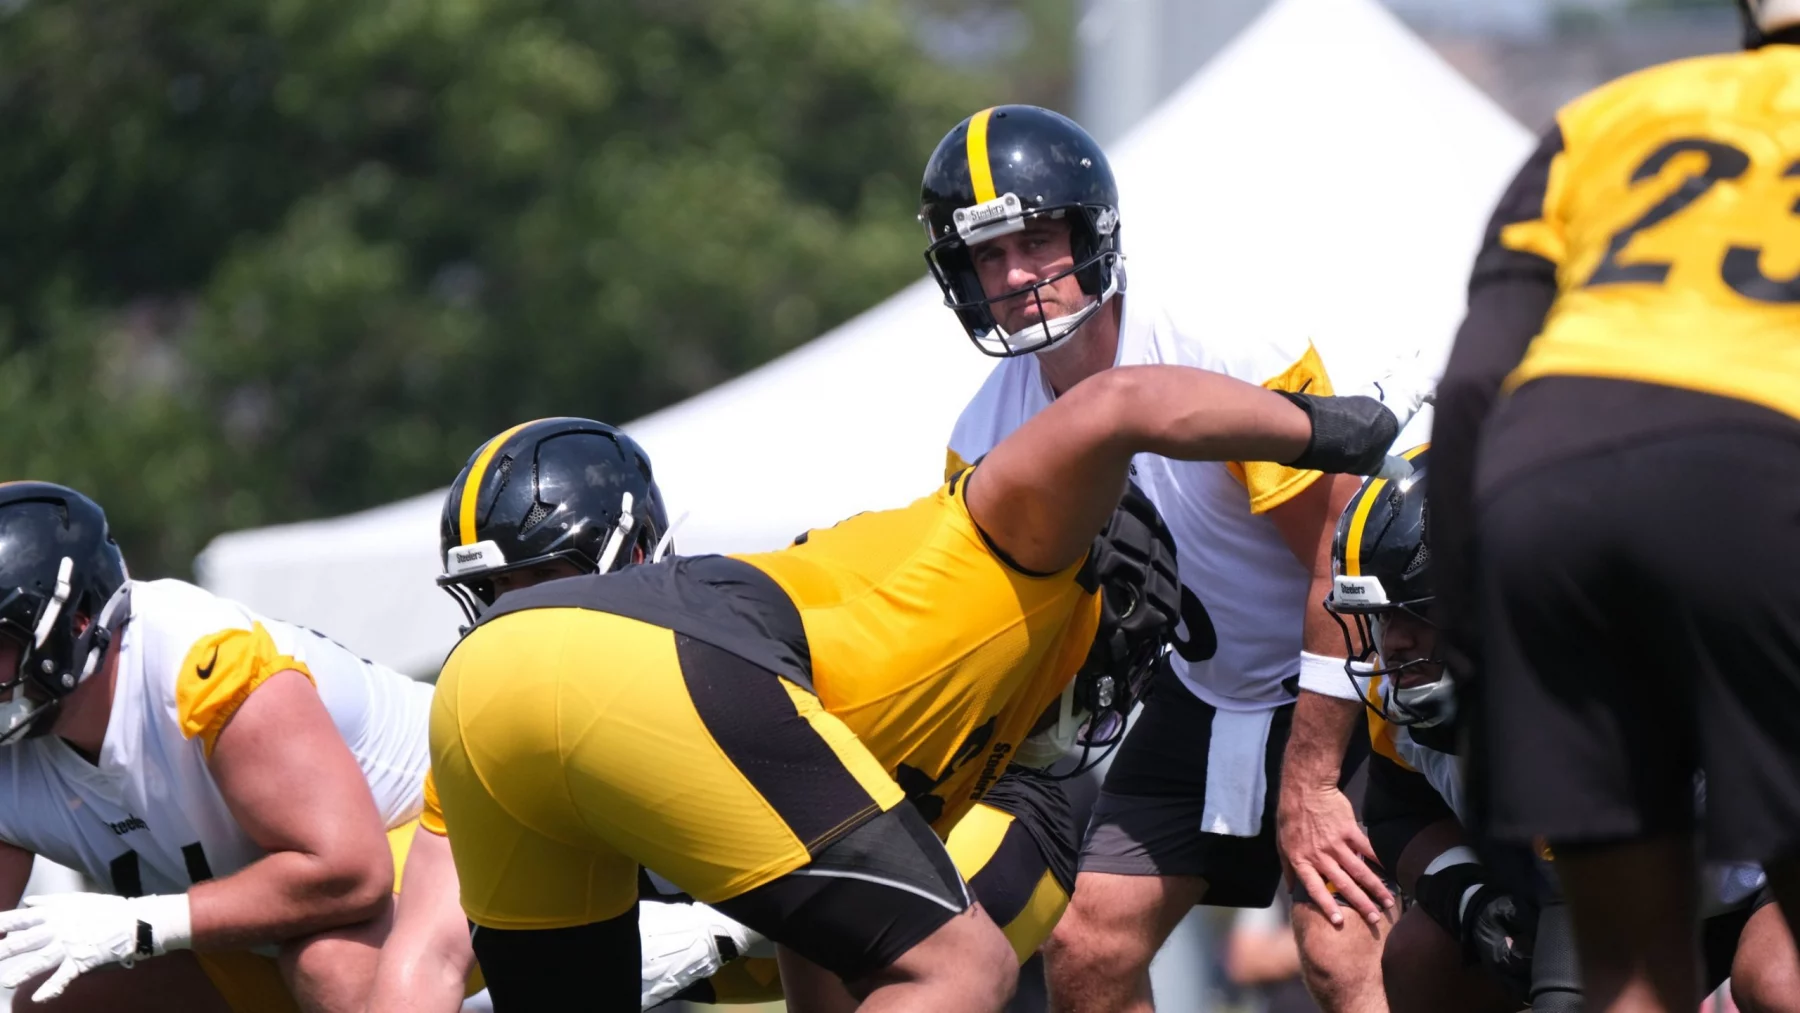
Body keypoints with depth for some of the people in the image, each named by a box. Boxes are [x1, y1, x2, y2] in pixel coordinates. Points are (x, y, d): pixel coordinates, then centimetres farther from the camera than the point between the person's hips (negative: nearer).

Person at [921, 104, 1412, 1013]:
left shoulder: (1231, 356, -26)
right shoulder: (988, 439, -6)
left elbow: (1345, 566, -23)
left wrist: (1308, 786, -22)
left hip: (1343, 680, -7)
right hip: (1205, 694, 7)